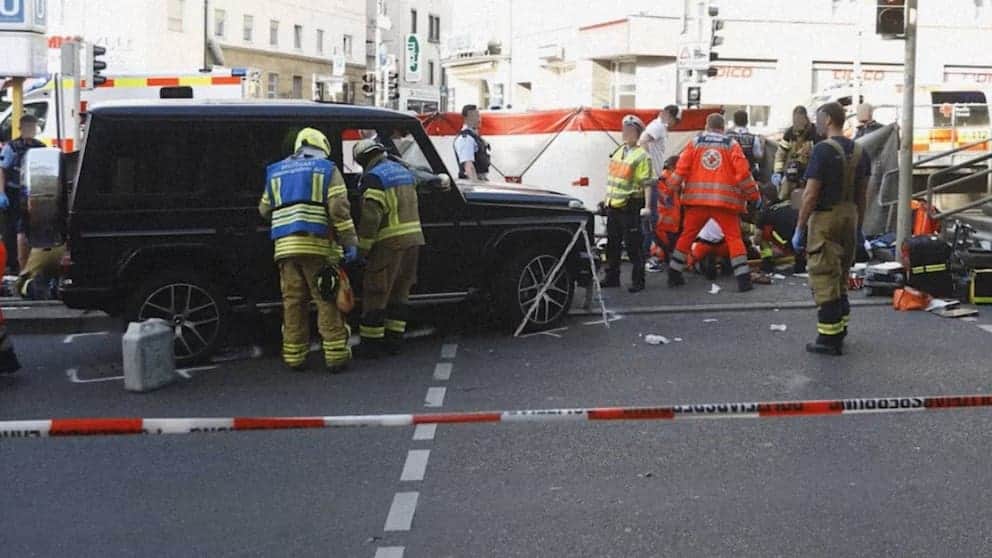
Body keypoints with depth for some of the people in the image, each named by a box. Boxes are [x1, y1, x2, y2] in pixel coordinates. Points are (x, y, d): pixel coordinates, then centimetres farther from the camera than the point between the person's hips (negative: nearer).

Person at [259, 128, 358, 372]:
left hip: (285, 246, 4)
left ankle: (294, 355, 11)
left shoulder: (276, 172, 19)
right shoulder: (326, 169, 5)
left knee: (293, 301, 9)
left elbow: (264, 210, 24)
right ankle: (335, 355, 0)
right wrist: (350, 242, -6)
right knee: (328, 300, 1)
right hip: (318, 246, -4)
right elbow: (339, 209, -6)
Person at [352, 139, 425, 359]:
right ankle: (394, 339, 19)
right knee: (400, 291, 15)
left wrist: (363, 247, -11)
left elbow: (371, 216, -17)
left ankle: (371, 343, 2)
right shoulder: (404, 172, 17)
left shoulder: (373, 178, -11)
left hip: (390, 242, -8)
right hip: (413, 238, 8)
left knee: (375, 292, 0)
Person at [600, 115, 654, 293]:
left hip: (630, 207, -8)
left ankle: (638, 281, 3)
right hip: (613, 205, 8)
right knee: (612, 243, 14)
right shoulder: (618, 152, 14)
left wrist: (647, 206, -21)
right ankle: (612, 278, 24)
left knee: (633, 245, -4)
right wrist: (606, 199, 23)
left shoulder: (641, 156, -11)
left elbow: (646, 183, -15)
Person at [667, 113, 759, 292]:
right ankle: (743, 279, -3)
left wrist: (673, 189, 9)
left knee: (687, 235, 13)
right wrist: (753, 194, 6)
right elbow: (743, 172, -2)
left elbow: (681, 168, 0)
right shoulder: (731, 145, 5)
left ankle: (674, 274, 16)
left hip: (697, 199, 2)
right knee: (734, 237, 4)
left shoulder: (694, 143, 8)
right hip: (725, 201, -1)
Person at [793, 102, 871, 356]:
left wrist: (800, 228, -11)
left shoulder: (823, 150, -15)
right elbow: (862, 195, 12)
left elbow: (811, 195, -17)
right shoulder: (860, 152, 8)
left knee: (824, 278, -2)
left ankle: (829, 338, -1)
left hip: (825, 219, -8)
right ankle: (840, 330, 27)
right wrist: (858, 226, 20)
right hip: (850, 217, 8)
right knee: (841, 276, 19)